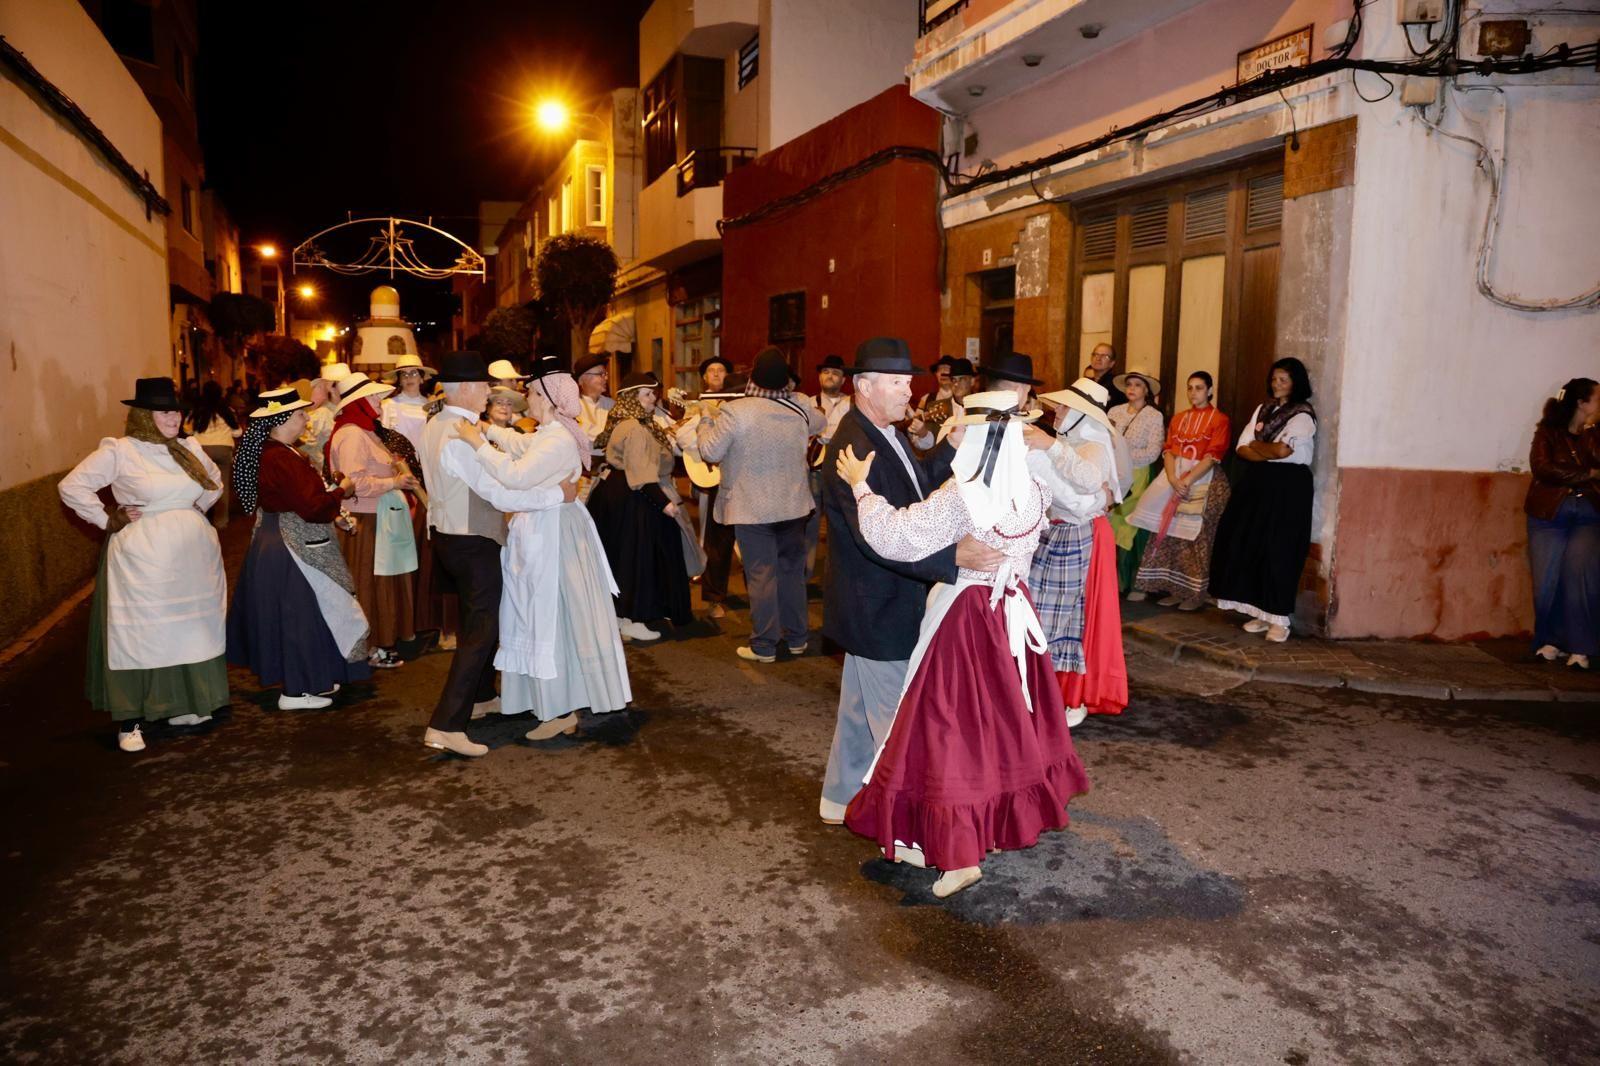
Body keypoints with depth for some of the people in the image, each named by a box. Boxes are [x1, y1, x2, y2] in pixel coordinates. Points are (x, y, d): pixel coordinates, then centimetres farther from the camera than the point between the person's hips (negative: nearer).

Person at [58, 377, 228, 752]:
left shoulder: (190, 448, 8)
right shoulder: (119, 451, -9)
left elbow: (215, 480, 26)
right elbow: (71, 486, -7)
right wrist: (107, 521, -8)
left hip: (194, 557, 6)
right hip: (143, 558, -6)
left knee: (191, 630, 12)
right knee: (140, 634, -1)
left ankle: (184, 704, 26)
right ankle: (130, 720, 7)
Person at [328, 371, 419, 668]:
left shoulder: (365, 432, 17)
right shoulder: (351, 435, -16)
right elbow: (355, 482, -23)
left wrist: (400, 476, 11)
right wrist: (394, 482, -16)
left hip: (382, 518, 10)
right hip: (365, 521, -10)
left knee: (384, 582, 14)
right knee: (370, 584, -1)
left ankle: (383, 641, 24)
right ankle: (371, 647, 9)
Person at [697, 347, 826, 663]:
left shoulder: (734, 411, -17)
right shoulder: (801, 409, -1)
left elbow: (711, 452, -11)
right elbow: (821, 424, 19)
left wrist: (706, 420, 5)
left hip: (752, 508, -4)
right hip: (793, 505, 4)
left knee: (761, 574, 3)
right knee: (793, 569, 16)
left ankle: (764, 645, 10)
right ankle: (797, 637, 26)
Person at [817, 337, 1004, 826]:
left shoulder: (888, 434, 5)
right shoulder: (853, 450, -26)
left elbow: (919, 482, 20)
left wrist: (952, 447, 4)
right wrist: (954, 557, -44)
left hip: (878, 604, 10)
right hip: (877, 608, -10)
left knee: (860, 706, 22)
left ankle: (840, 798, 39)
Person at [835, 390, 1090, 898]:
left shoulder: (961, 497, -24)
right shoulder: (1033, 490, -3)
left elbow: (895, 537, -26)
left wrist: (860, 485, -13)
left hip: (966, 619, -7)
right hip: (1014, 611, 7)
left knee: (956, 725, 2)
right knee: (1010, 715, 20)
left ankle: (960, 852, 7)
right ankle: (1013, 818, 37)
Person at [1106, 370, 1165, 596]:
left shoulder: (1154, 416, 0)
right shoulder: (1114, 411, 10)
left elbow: (1153, 452, -9)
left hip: (1136, 479, -3)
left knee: (1131, 530, -3)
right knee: (1109, 527, 1)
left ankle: (1135, 583, 7)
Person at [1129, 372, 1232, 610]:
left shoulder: (1219, 420, 0)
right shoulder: (1178, 419, 17)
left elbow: (1212, 457, -10)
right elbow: (1168, 451, 6)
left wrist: (1187, 481, -19)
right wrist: (1173, 479, -11)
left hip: (1204, 481, -5)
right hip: (1175, 478, 5)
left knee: (1196, 536, -8)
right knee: (1170, 532, 1)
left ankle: (1197, 592, -1)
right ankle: (1176, 588, 9)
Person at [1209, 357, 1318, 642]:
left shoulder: (1303, 415, -4)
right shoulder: (1263, 409, 15)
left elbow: (1282, 450, -19)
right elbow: (1242, 449, 6)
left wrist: (1256, 446, -2)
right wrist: (1270, 452, -10)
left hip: (1287, 486, -6)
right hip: (1257, 483, 6)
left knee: (1278, 551, -7)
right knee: (1251, 546, 2)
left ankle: (1280, 618, 0)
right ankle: (1261, 612, 10)